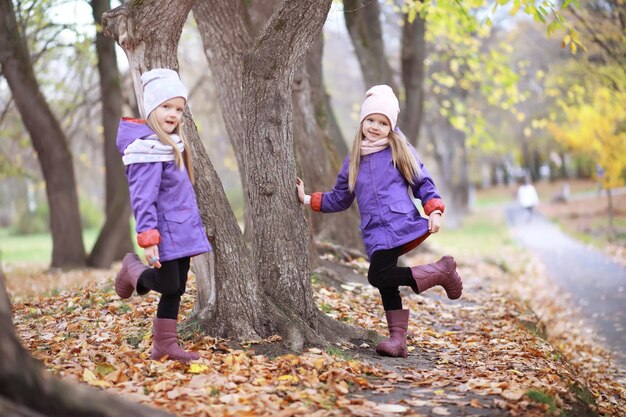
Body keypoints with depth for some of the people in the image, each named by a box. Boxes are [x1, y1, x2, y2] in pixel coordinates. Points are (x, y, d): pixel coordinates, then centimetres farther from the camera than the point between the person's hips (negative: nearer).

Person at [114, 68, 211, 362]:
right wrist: (148, 237, -25)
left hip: (181, 227, 9)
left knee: (176, 289, 11)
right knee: (168, 286, -3)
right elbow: (143, 197, -21)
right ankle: (133, 270, 26)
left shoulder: (171, 142, 14)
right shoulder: (146, 145, -16)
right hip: (164, 229, -9)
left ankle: (165, 345, 20)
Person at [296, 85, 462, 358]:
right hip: (374, 234, 5)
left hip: (401, 224, -5)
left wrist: (434, 211, -5)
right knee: (385, 282, -1)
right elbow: (339, 199, 25)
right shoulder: (353, 160, 19)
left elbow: (423, 183, 10)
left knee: (379, 276, -21)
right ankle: (397, 340, 5)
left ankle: (439, 271, -8)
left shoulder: (401, 151, 9)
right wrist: (308, 199, 16)